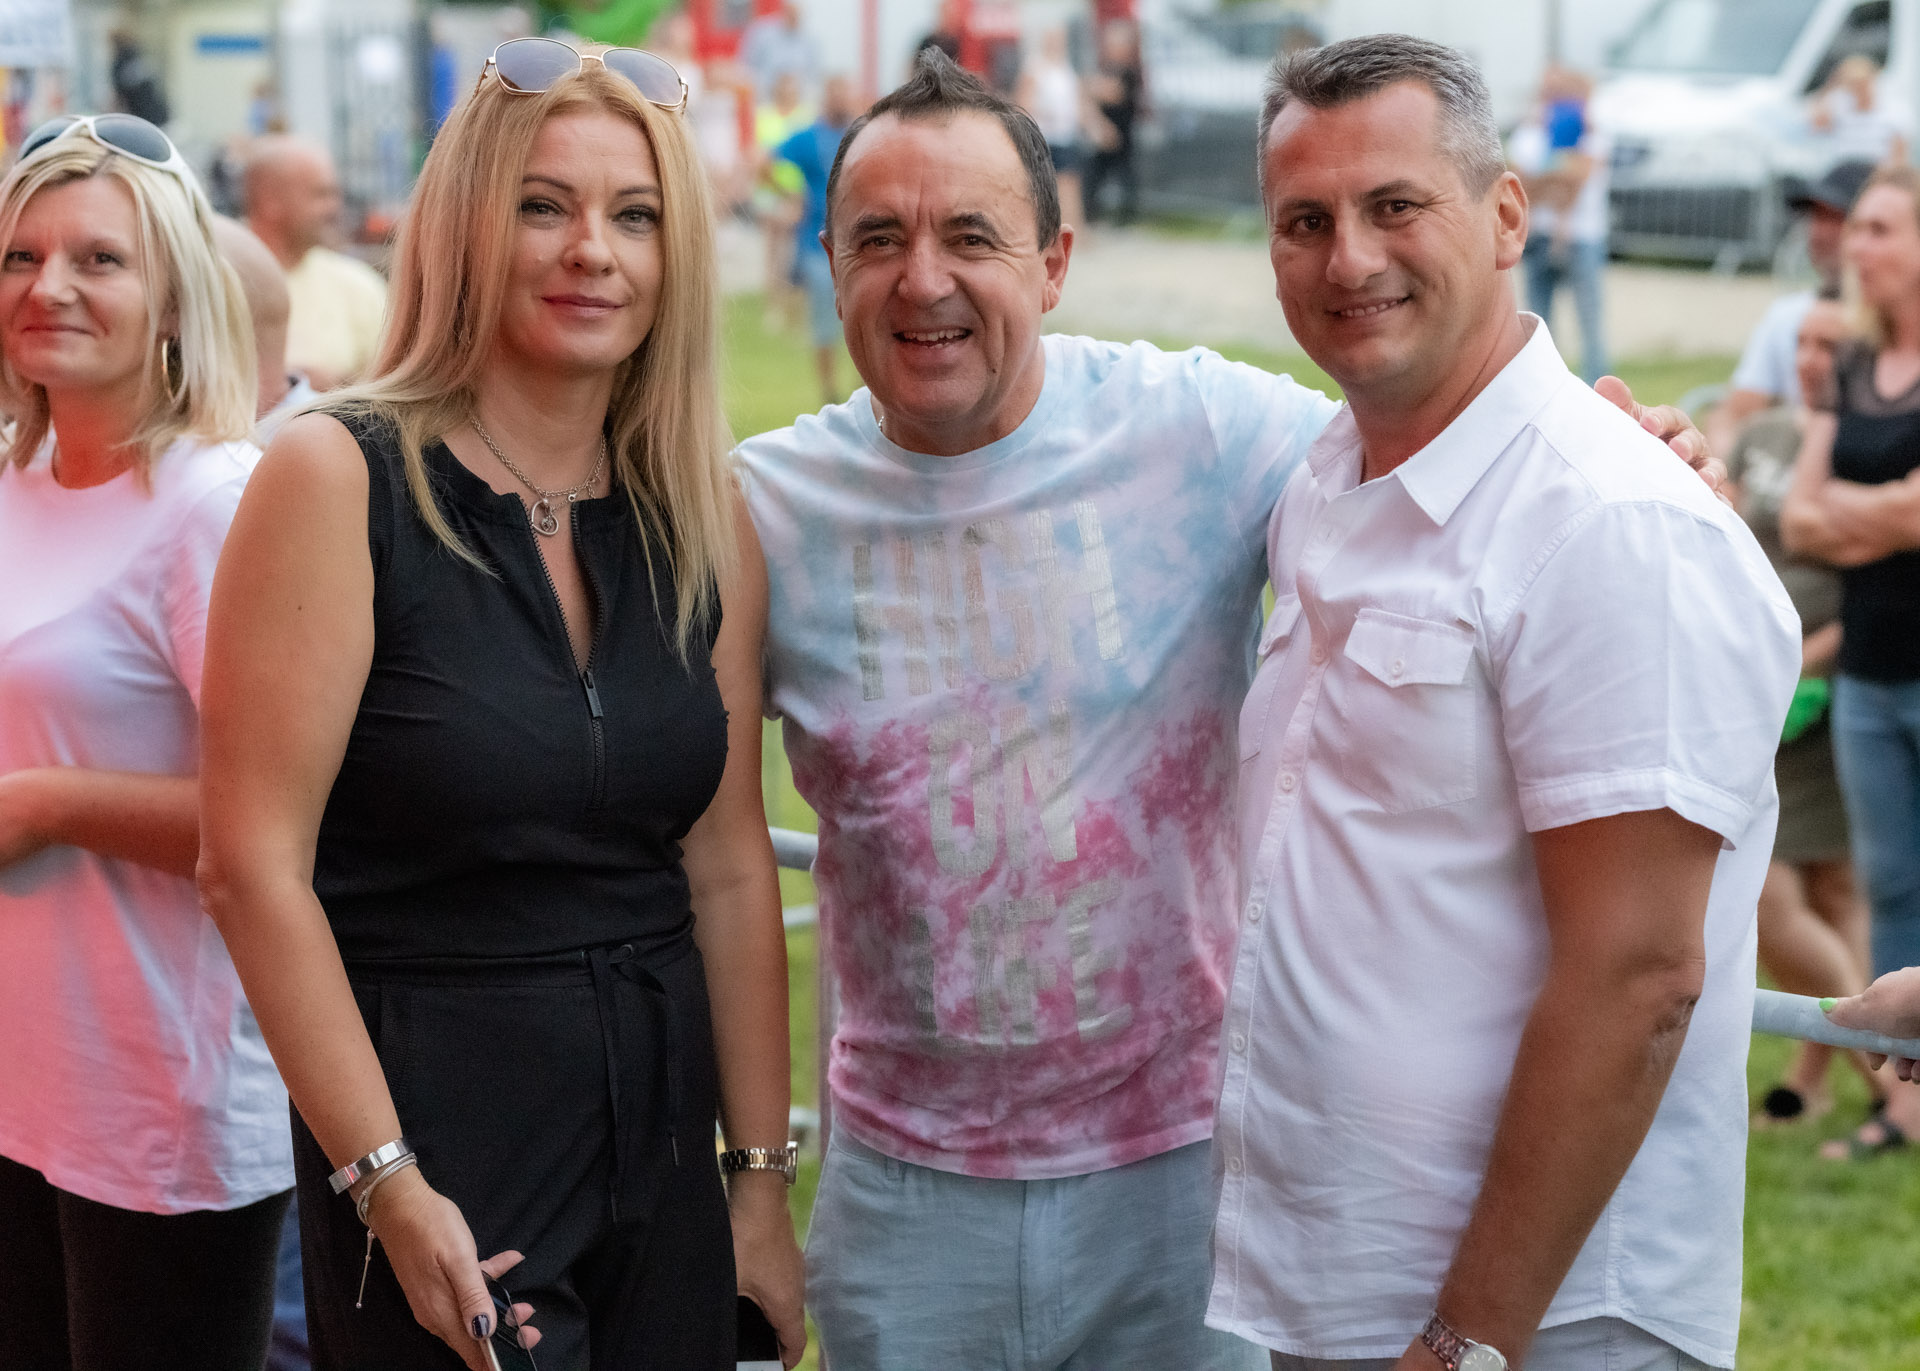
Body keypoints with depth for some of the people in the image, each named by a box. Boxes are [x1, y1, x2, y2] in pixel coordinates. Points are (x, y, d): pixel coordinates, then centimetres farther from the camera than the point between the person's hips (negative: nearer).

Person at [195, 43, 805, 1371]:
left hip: (660, 1134, 5)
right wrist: (387, 1184, -16)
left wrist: (763, 1181, 7)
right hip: (436, 1137, -5)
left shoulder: (703, 521, 6)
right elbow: (253, 862, -14)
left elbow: (729, 867, 8)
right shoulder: (343, 479, -10)